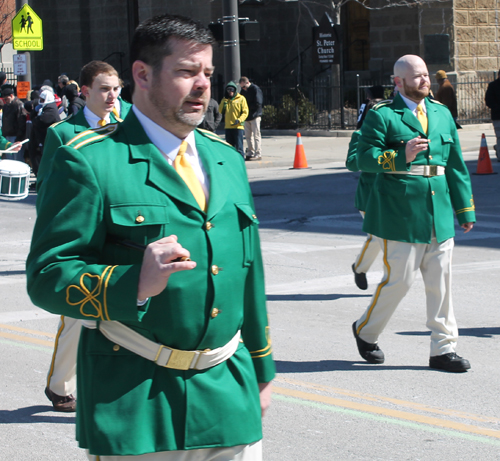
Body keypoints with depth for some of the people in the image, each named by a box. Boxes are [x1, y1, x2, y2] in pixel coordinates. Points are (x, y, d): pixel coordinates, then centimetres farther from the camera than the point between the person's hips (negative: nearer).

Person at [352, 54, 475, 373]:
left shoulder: (442, 113, 15)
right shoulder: (382, 115, -3)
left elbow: (456, 164, 17)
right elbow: (365, 157, -11)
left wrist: (465, 208, 17)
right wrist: (400, 157, -26)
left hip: (439, 212, 5)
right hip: (401, 213, -5)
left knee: (441, 283, 5)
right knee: (399, 279, -1)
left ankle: (443, 349, 13)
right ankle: (366, 331, 22)